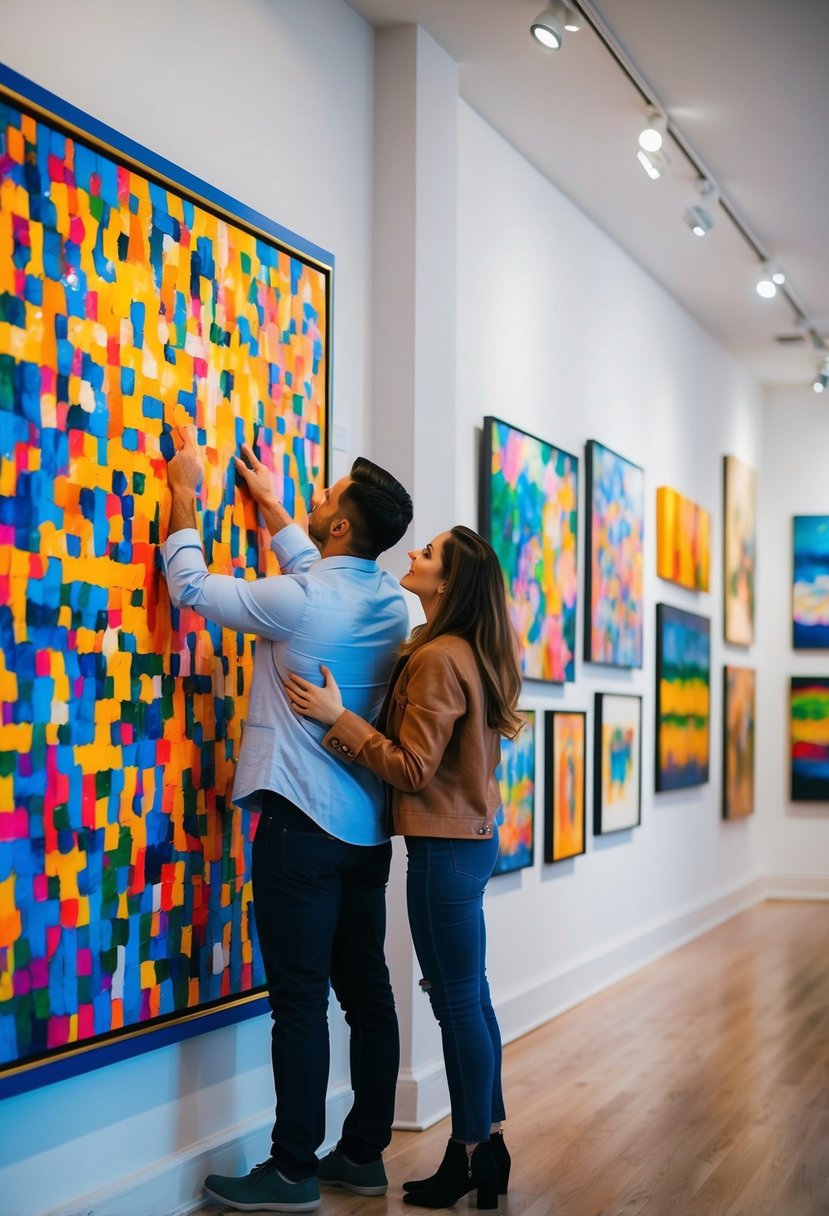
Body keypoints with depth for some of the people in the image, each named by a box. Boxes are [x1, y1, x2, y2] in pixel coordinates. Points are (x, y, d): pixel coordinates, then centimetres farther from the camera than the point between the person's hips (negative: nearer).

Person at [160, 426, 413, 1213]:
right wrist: (270, 507, 36)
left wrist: (184, 491, 8)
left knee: (299, 999, -3)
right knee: (365, 992, 11)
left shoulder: (298, 602, -17)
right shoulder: (392, 606, 5)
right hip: (366, 828, 7)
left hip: (302, 824, -7)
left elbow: (190, 585, -5)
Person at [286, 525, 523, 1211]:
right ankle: (487, 1143, 24)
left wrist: (337, 717, -18)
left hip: (447, 847, -10)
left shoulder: (439, 659, -18)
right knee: (469, 1000, 15)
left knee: (458, 1005, 0)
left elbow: (412, 769, -19)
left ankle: (471, 1156, 10)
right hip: (471, 837, 10)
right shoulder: (470, 653, 10)